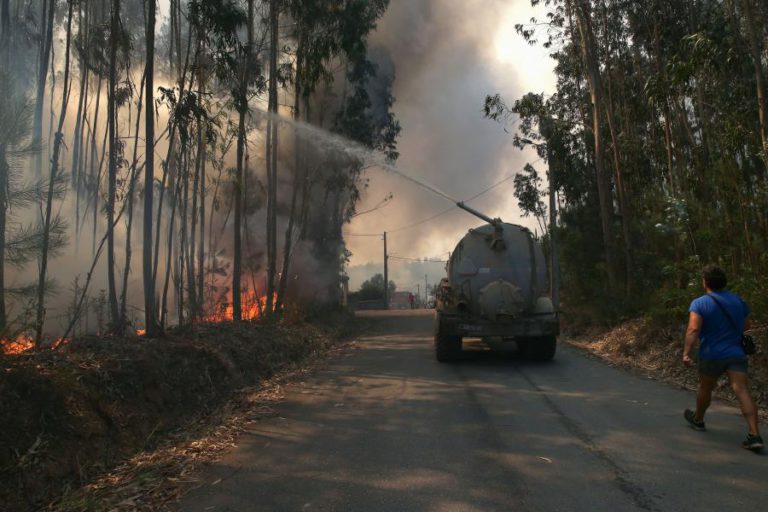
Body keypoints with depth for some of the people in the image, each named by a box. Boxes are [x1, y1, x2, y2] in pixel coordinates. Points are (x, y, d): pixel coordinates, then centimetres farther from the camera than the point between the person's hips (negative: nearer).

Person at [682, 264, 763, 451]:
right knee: (742, 391, -5)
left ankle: (698, 419, 39)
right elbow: (746, 326, 18)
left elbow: (693, 329, -23)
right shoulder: (738, 300, 7)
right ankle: (755, 435, -15)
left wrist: (686, 353, -27)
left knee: (705, 388, 17)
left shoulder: (699, 303, -10)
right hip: (736, 354, 3)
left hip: (712, 355, -3)